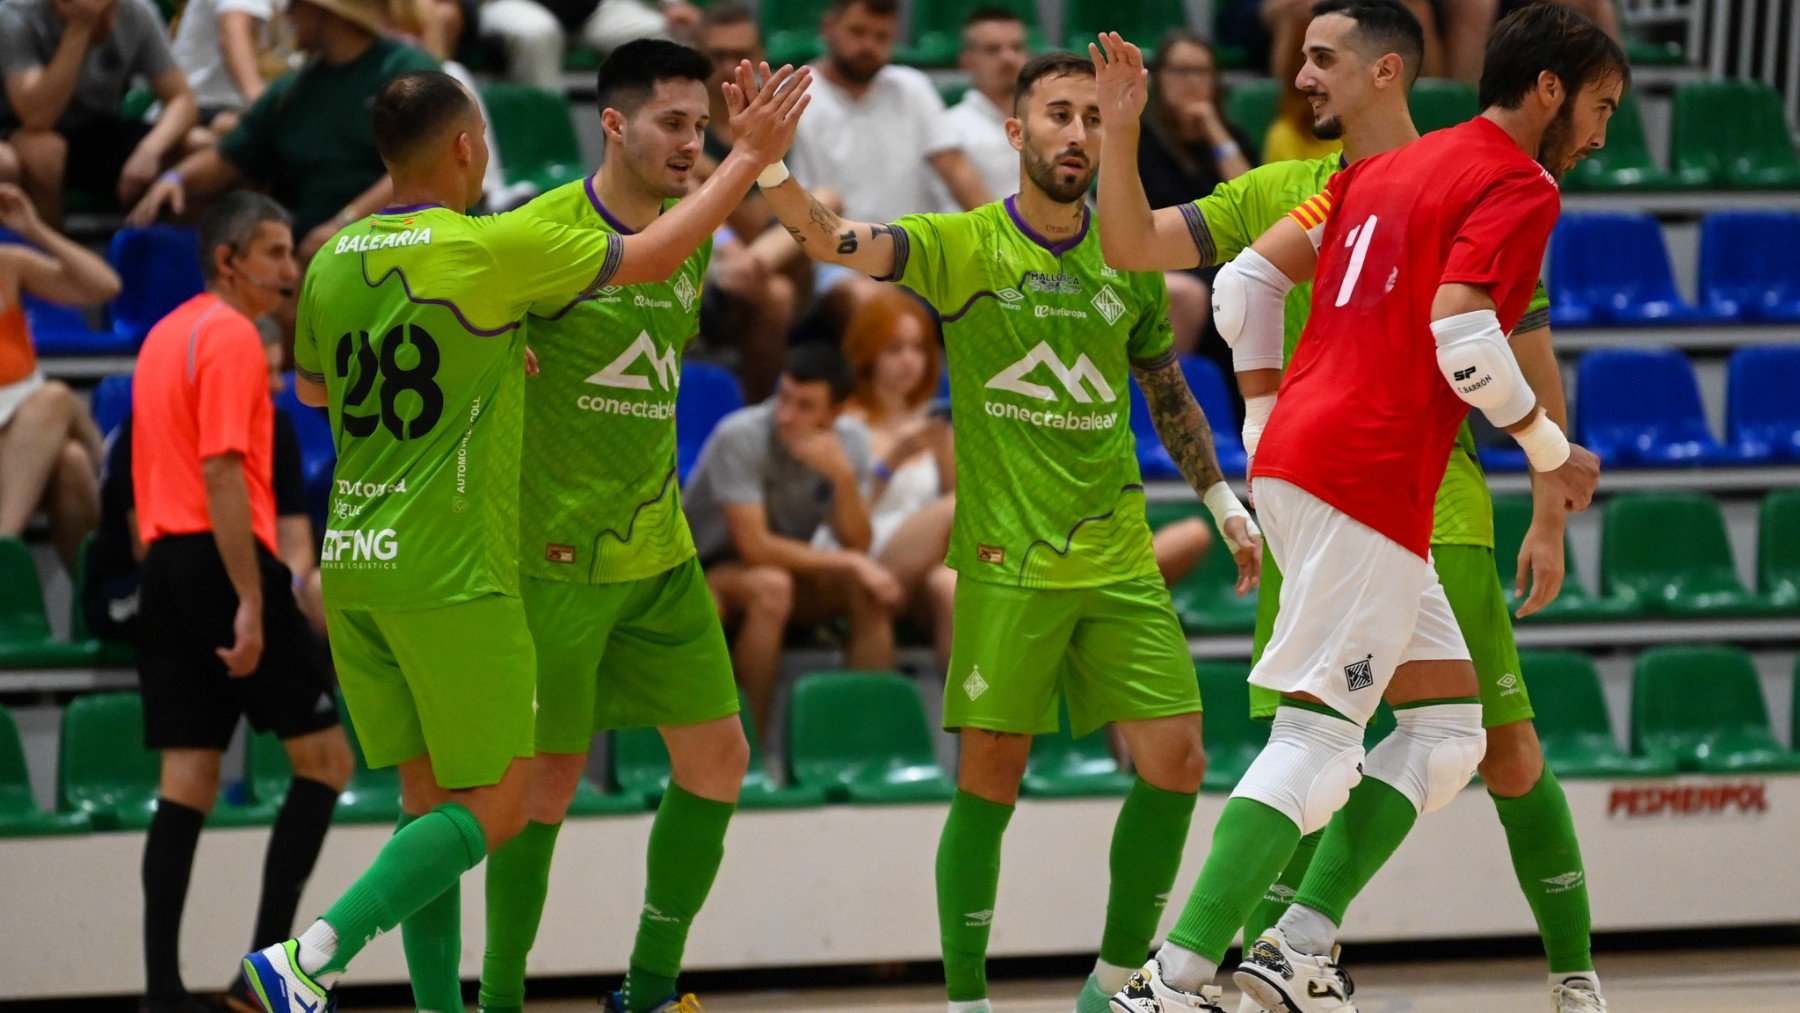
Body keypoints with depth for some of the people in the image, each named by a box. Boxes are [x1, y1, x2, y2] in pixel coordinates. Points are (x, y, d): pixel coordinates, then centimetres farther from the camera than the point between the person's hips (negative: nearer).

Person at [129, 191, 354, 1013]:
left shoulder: (165, 335, 19)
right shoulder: (231, 336, -9)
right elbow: (223, 473, -18)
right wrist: (250, 603, -20)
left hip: (165, 567, 9)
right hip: (222, 564, -9)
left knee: (189, 782, 5)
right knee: (324, 759, -1)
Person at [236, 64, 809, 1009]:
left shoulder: (334, 263, 7)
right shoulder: (493, 248, -11)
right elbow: (654, 255, 0)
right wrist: (749, 157, 12)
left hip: (352, 567, 7)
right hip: (449, 575, -7)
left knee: (430, 798, 15)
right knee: (492, 808, 0)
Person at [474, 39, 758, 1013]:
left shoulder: (690, 238, 7)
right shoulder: (543, 232, -14)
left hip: (658, 550, 7)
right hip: (556, 556, -7)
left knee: (718, 756, 4)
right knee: (548, 777, -3)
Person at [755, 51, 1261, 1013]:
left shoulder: (1128, 263, 9)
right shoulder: (963, 247, -4)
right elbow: (838, 241, -20)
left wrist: (1224, 503, 24)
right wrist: (769, 166, -38)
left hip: (1120, 561, 4)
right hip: (1005, 562, -4)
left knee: (1175, 761, -2)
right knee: (990, 781, -4)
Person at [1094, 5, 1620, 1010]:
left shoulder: (1384, 169, 21)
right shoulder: (1520, 188, -5)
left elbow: (1252, 276, 18)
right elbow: (1461, 336, -19)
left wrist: (1267, 422, 21)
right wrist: (1552, 451, -6)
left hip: (1297, 461, 10)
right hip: (1369, 483, -10)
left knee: (1450, 722, 14)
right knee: (1318, 739, -12)